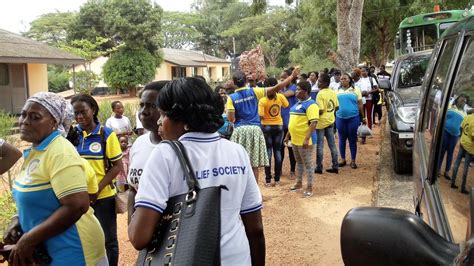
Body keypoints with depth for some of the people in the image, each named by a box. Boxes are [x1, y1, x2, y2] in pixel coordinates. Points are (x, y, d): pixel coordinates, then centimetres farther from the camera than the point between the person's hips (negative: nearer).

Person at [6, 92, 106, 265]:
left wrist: (28, 240, -22)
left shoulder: (60, 152, -20)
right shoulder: (34, 151, 6)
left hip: (71, 249, -8)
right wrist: (19, 220, 0)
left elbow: (77, 205, -29)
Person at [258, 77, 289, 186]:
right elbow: (286, 105, 11)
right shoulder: (280, 97, -7)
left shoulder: (263, 100, -17)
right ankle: (277, 178, 14)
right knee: (278, 151, 9)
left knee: (268, 152, 4)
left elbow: (261, 116, -18)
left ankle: (268, 179, 5)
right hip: (278, 126, 2)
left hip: (267, 127, -2)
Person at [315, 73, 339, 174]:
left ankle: (319, 167, 10)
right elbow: (337, 107, 9)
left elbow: (320, 111, -22)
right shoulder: (333, 92, 4)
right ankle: (335, 166, 16)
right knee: (332, 144, 11)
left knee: (320, 145, 3)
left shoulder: (320, 94, -18)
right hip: (330, 121, 7)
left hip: (321, 122, -7)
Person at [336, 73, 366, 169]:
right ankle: (343, 160, 20)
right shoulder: (338, 91, 8)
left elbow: (360, 104, 4)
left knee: (352, 140, 4)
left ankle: (353, 161, 12)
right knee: (342, 139, 9)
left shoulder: (355, 90, 3)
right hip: (340, 118, 2)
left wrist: (363, 117, 5)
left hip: (353, 118, -2)